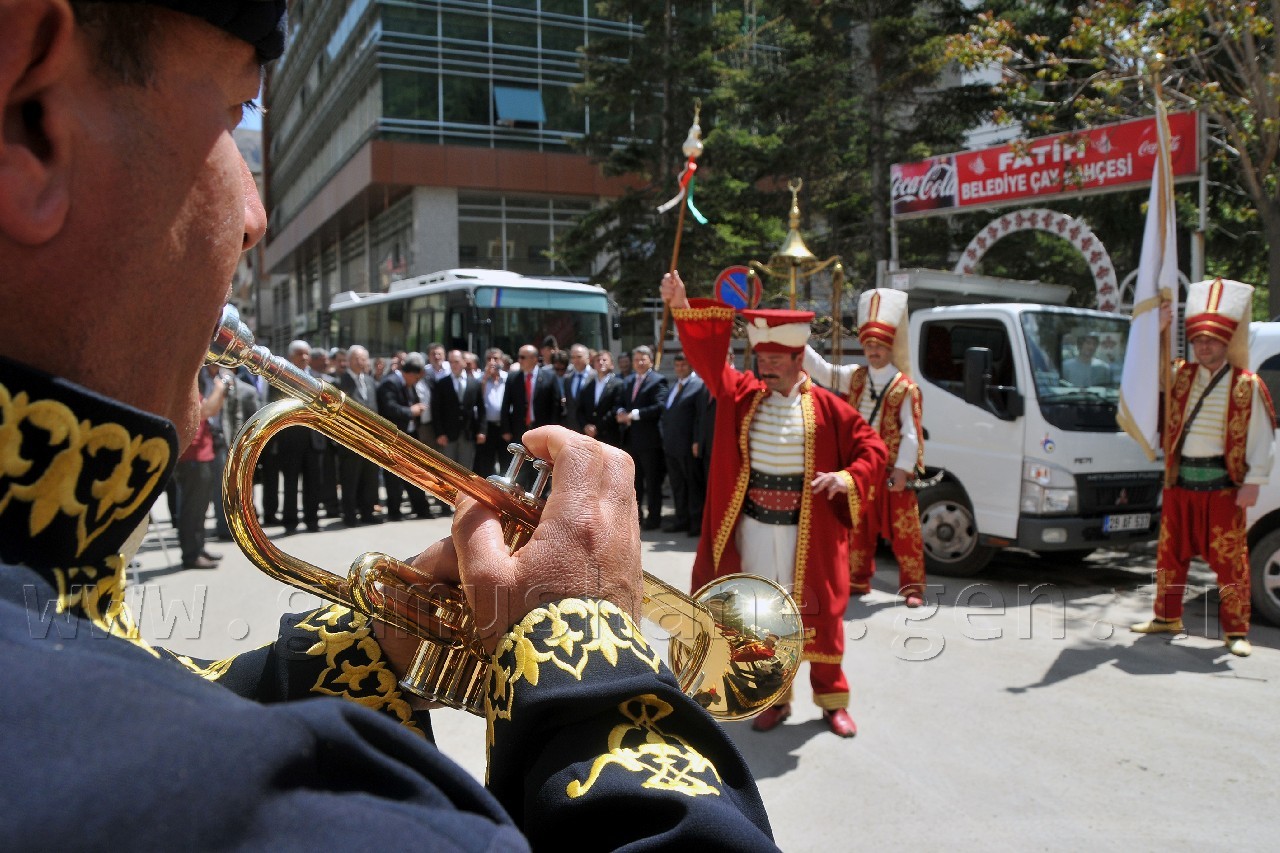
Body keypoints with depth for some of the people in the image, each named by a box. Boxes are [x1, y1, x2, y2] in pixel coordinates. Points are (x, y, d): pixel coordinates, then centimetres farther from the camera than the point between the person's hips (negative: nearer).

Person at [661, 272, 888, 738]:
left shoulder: (826, 407, -4)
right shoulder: (742, 395, 2)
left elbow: (873, 448, 0)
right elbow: (708, 356, -5)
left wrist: (848, 477, -18)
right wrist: (683, 307, -18)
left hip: (808, 531, -2)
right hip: (753, 529, 2)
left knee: (819, 614, 7)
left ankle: (832, 699, 24)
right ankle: (775, 698, 24)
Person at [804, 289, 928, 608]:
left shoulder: (905, 388, -7)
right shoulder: (855, 377, 7)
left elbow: (911, 433, -10)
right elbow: (822, 371, -2)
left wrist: (902, 470, -16)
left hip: (891, 472, -5)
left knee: (904, 532, 0)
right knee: (858, 529, 13)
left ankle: (912, 586, 10)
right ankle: (858, 580, 26)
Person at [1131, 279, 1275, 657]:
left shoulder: (1247, 385, -3)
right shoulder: (1179, 376, 8)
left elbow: (1262, 439, -4)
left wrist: (1252, 482, -11)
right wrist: (1157, 329, -1)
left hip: (1223, 484, -4)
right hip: (1179, 481, 4)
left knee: (1229, 558, -1)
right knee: (1171, 552, 12)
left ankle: (1235, 630, 8)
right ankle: (1167, 617, 25)